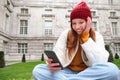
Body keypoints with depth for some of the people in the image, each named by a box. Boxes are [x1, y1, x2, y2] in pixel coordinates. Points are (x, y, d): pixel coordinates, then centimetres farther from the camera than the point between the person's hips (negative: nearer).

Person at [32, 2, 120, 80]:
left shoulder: (97, 36, -2)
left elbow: (99, 62, -16)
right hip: (68, 72, 1)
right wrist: (53, 64, -35)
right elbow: (58, 56, -10)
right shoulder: (66, 34, 0)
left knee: (112, 69, -32)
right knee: (38, 70, -22)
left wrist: (85, 36, -15)